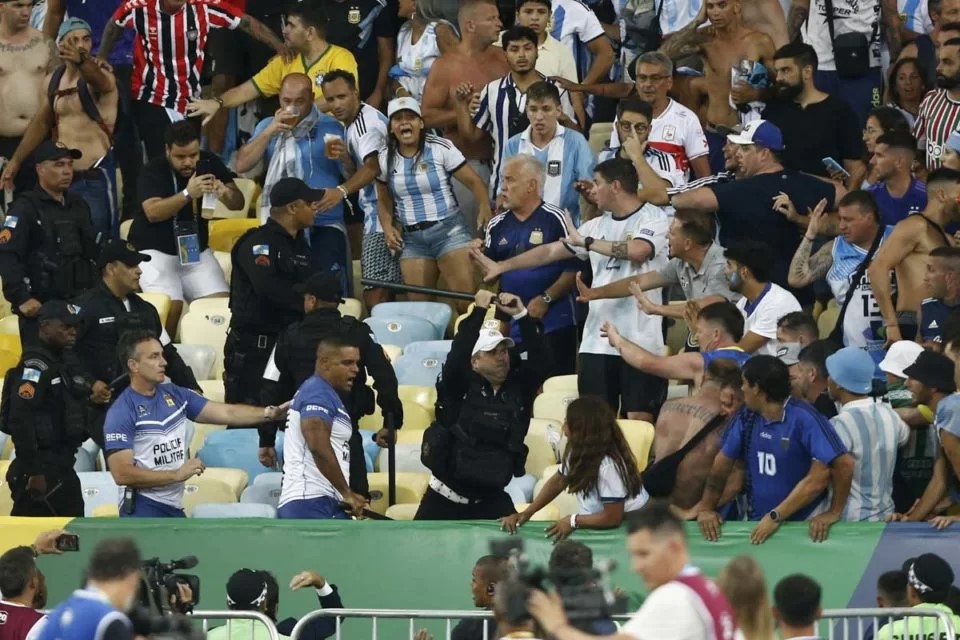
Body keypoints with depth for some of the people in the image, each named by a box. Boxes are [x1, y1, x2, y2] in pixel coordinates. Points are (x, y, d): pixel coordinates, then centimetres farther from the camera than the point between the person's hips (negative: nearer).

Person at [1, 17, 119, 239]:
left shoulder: (101, 75, -10)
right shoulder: (55, 80, 10)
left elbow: (99, 79, -37)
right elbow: (41, 123, 23)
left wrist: (80, 60, -59)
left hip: (96, 179, -6)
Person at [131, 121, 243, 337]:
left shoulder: (210, 163, 2)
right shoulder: (154, 170, -11)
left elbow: (238, 203, 0)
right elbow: (153, 212, -25)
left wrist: (226, 194, -24)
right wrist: (187, 194, -37)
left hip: (196, 250, 5)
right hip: (155, 250, -5)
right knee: (170, 305, -26)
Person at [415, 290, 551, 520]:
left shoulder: (518, 388, 0)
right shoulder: (458, 388, -9)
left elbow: (542, 363, -12)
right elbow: (457, 357, -27)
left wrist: (521, 315, -18)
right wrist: (479, 311, -24)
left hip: (491, 499, 2)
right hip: (445, 498, -2)